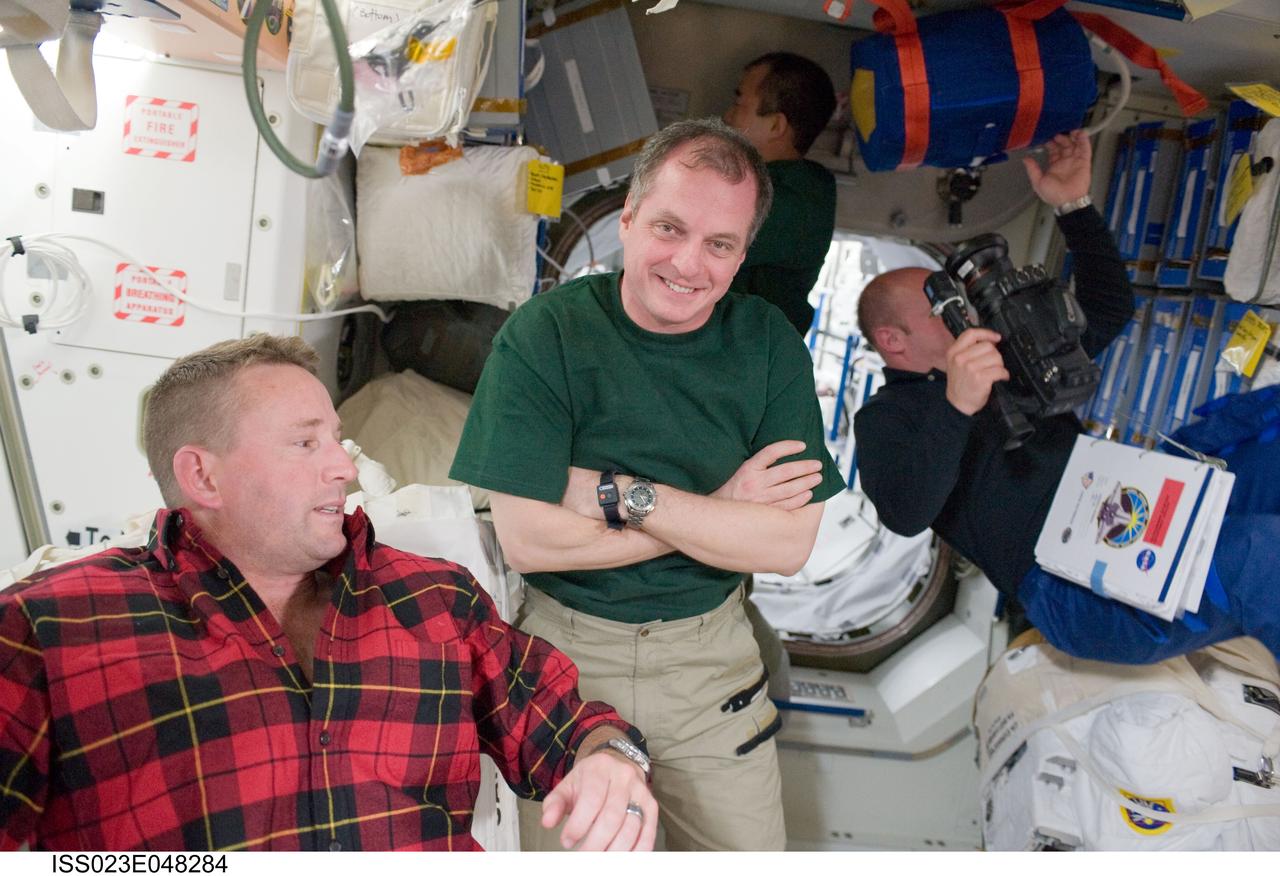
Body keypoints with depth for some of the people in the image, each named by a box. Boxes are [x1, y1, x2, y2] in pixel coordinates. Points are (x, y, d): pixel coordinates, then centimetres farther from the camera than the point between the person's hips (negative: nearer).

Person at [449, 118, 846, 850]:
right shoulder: (544, 335, -14)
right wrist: (718, 510, -16)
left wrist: (622, 494, -20)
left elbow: (789, 544, -12)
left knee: (749, 848, 11)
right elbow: (526, 540, -20)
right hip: (565, 645, -2)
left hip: (711, 652, 2)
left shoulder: (769, 345, -6)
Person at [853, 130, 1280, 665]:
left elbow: (1108, 308, 32)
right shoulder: (885, 418, 4)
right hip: (1068, 587, -8)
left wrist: (1074, 207, 22)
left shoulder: (1013, 356, 27)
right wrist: (956, 406, -32)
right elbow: (904, 514, -17)